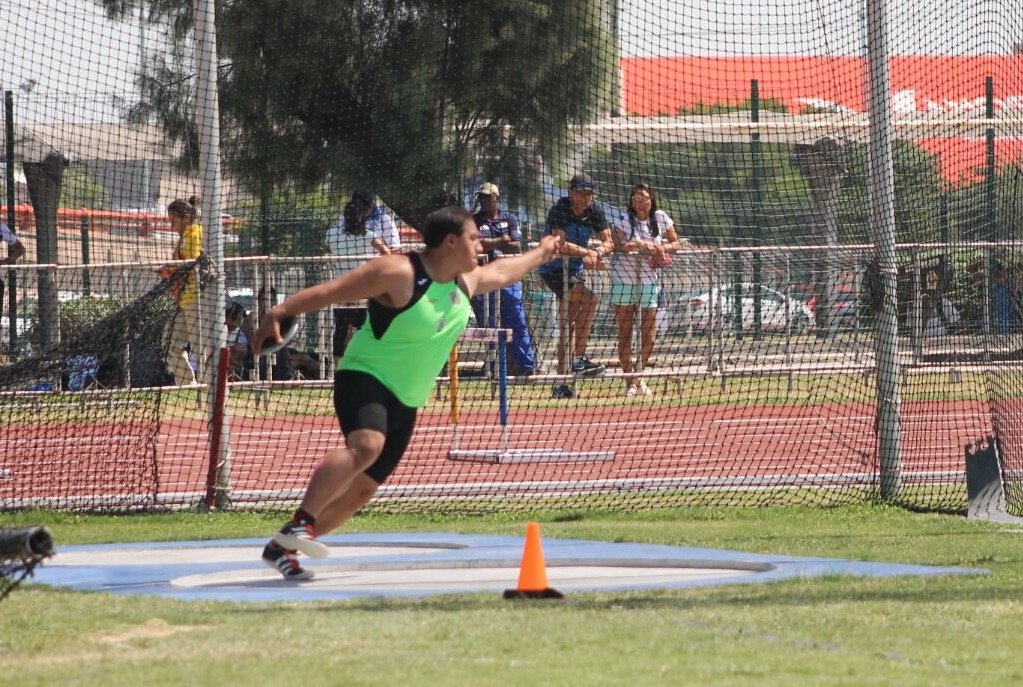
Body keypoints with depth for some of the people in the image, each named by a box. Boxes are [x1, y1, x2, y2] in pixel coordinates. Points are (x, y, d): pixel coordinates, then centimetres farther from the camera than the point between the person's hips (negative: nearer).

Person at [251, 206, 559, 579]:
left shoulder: (466, 282, 10)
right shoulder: (399, 274, -16)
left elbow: (503, 271, 33)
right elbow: (330, 290, -17)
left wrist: (540, 254, 48)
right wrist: (278, 313, -24)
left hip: (405, 403, 8)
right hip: (364, 379, -8)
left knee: (363, 488, 4)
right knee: (366, 444, -36)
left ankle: (281, 548, 11)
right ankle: (300, 523, -40)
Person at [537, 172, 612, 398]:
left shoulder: (594, 212, -1)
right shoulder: (560, 211, -21)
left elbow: (608, 243, 1)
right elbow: (560, 244, -30)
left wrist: (596, 254, -20)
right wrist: (588, 252, -28)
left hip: (575, 269, 8)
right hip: (553, 269, -8)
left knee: (569, 324, 9)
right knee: (589, 300, -26)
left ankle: (561, 384, 15)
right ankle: (579, 360, -25)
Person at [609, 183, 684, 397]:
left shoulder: (660, 218, 4)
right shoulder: (624, 219, -4)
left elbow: (676, 244, 10)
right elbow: (616, 245, -18)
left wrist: (662, 247, -10)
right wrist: (640, 245, -30)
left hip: (650, 278, 2)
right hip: (623, 277, -2)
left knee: (649, 331, -2)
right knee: (625, 331, 0)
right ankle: (629, 382, 7)